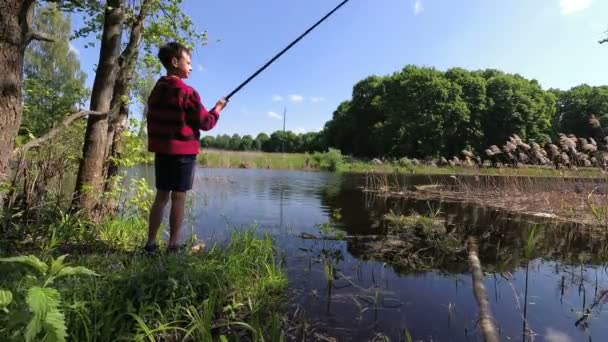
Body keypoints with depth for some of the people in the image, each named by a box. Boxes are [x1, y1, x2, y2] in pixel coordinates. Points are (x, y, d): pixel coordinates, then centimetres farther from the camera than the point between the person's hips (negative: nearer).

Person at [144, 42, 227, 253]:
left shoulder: (157, 90, 13)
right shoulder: (186, 92, -11)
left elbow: (155, 121, 17)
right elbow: (206, 123, -8)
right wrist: (218, 109, 8)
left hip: (161, 150, 7)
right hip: (183, 152, -7)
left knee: (161, 196, 11)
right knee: (178, 198, -2)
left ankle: (151, 243, 13)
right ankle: (173, 246, 3)